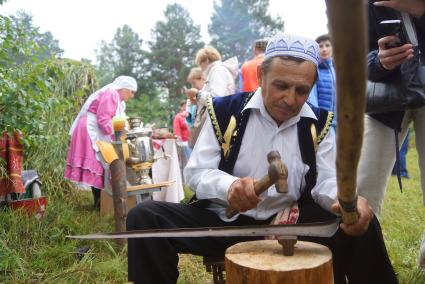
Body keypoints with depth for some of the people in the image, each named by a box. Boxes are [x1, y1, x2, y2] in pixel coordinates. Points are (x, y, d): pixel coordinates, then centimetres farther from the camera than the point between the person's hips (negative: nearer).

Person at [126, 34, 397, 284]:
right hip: (222, 221, -1)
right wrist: (229, 186, -30)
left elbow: (327, 180, -3)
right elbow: (195, 172, -7)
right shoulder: (224, 111, -8)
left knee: (361, 223, -17)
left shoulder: (318, 124, 1)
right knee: (145, 217, -23)